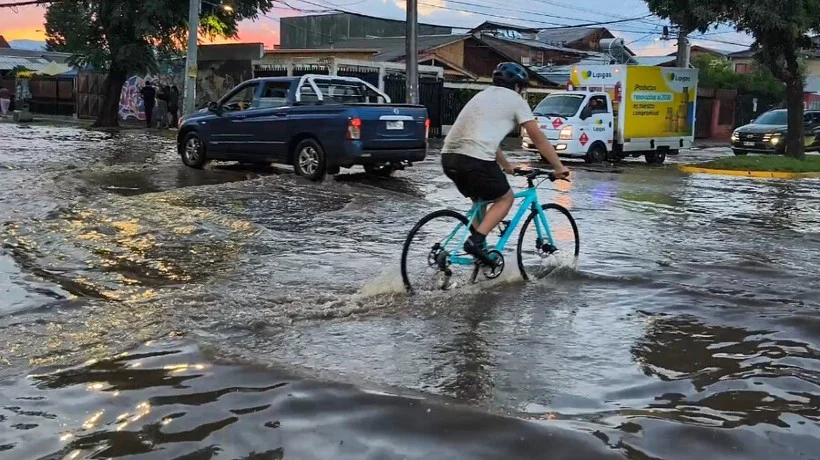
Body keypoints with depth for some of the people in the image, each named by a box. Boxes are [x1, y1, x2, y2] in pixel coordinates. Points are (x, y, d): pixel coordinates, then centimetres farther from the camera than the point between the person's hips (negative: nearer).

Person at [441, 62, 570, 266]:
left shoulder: (483, 96, 30)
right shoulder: (515, 100, 9)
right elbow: (538, 138, 8)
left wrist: (506, 166, 47)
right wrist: (559, 168, 15)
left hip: (449, 156, 7)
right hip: (475, 159, -7)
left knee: (480, 198, 29)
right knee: (505, 198, 13)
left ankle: (476, 242, 21)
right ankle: (476, 241, -4)